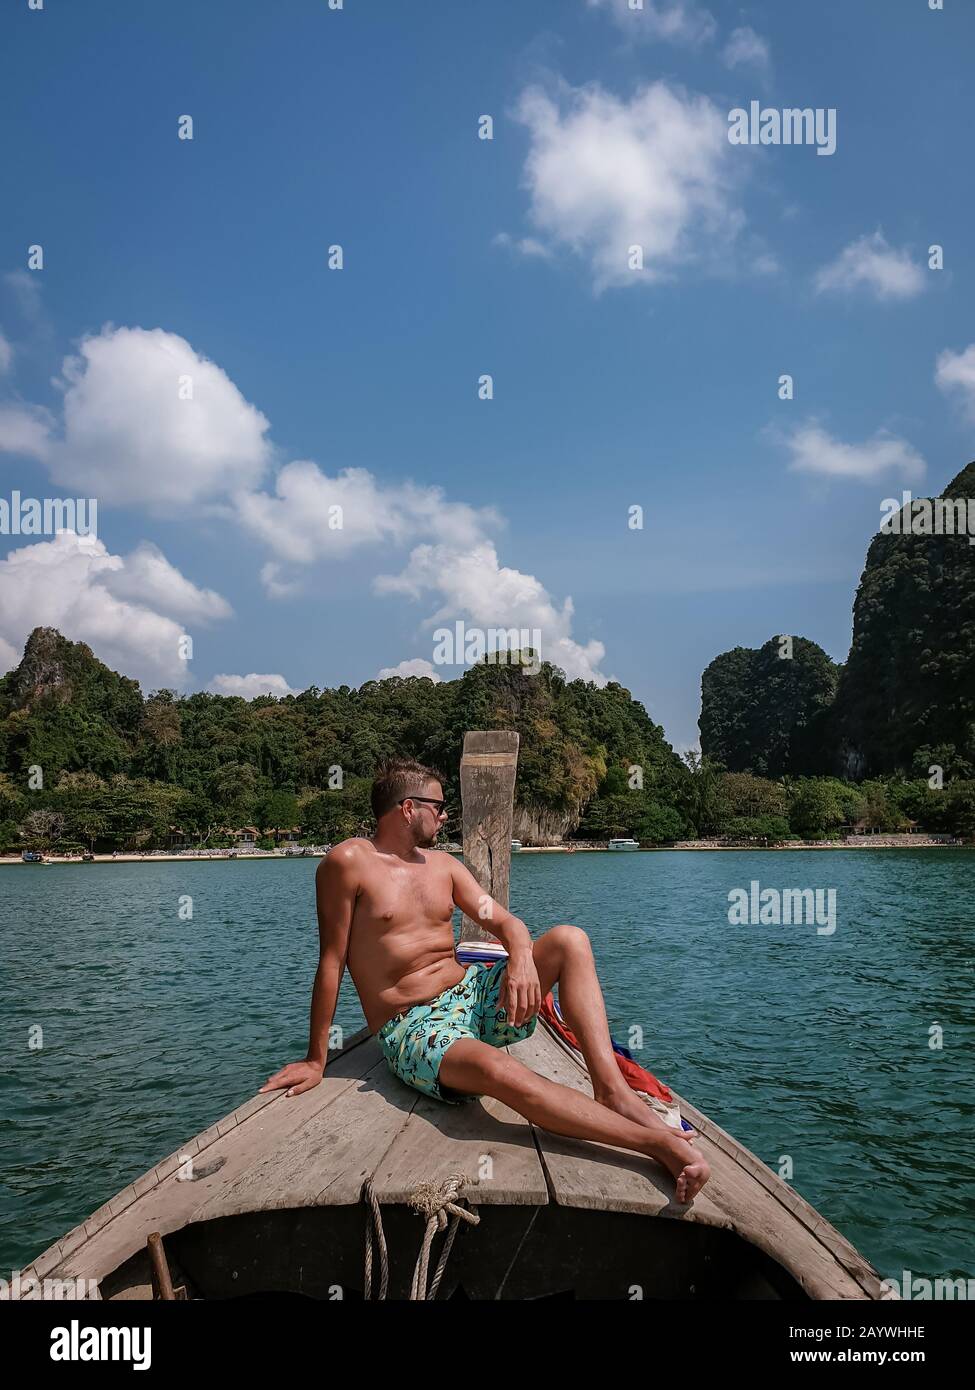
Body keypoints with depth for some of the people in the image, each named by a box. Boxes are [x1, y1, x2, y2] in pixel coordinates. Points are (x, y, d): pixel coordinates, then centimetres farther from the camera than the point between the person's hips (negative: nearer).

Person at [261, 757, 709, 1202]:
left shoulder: (443, 864, 12)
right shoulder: (349, 862, -8)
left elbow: (504, 922, 6)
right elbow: (332, 962, -8)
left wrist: (522, 957, -18)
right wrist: (316, 1060, -6)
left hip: (470, 996, 7)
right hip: (411, 1028, -7)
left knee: (570, 940, -14)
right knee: (496, 1069, -38)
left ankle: (612, 1090, -27)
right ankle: (654, 1141, -40)